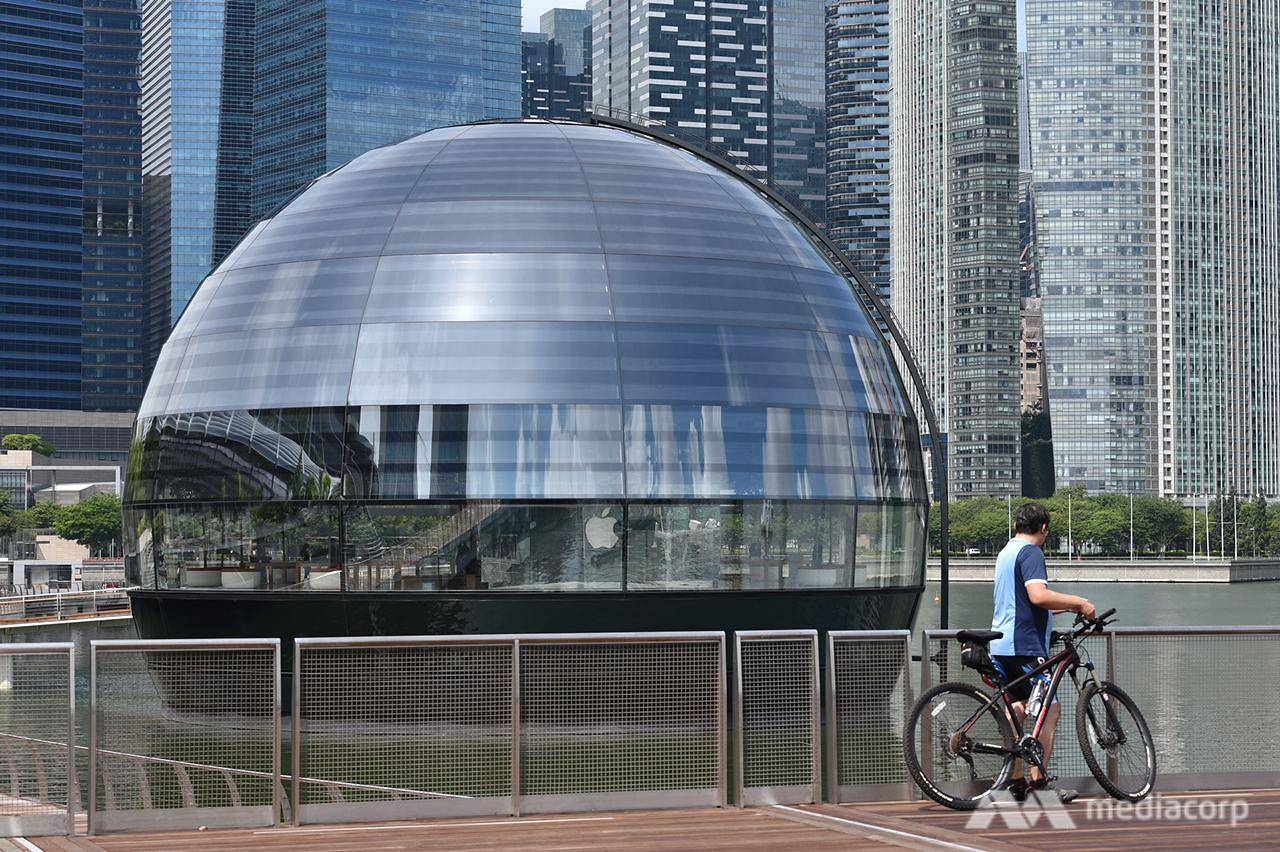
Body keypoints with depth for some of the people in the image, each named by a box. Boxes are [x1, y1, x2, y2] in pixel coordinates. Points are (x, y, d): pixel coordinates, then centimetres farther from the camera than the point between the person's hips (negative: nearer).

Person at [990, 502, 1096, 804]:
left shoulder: (1006, 553, 21)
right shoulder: (1031, 552, -10)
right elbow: (1038, 595, -26)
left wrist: (1064, 607, 37)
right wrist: (1079, 603, -17)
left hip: (1002, 646, 10)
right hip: (1025, 646, -10)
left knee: (1017, 710, 13)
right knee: (1050, 709, -9)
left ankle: (1015, 782, 15)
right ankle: (1038, 784, -12)